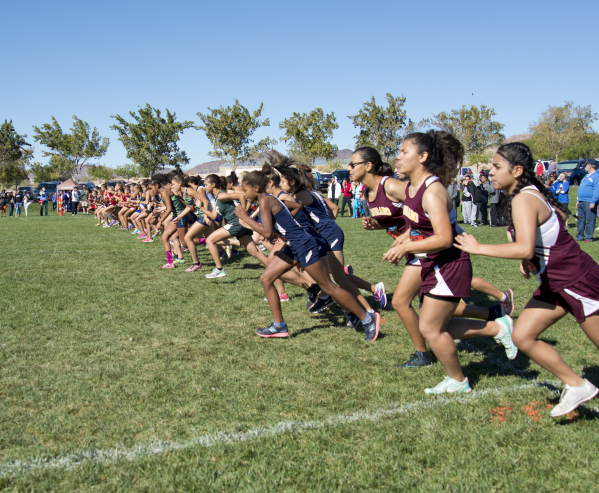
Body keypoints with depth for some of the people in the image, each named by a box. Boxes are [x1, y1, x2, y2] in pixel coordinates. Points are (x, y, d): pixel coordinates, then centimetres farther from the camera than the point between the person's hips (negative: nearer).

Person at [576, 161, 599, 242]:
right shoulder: (587, 176, 20)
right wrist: (578, 200, 20)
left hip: (589, 202, -9)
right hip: (581, 202, 9)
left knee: (590, 221, -3)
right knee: (580, 220, 11)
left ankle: (589, 238, 2)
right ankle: (580, 236, 19)